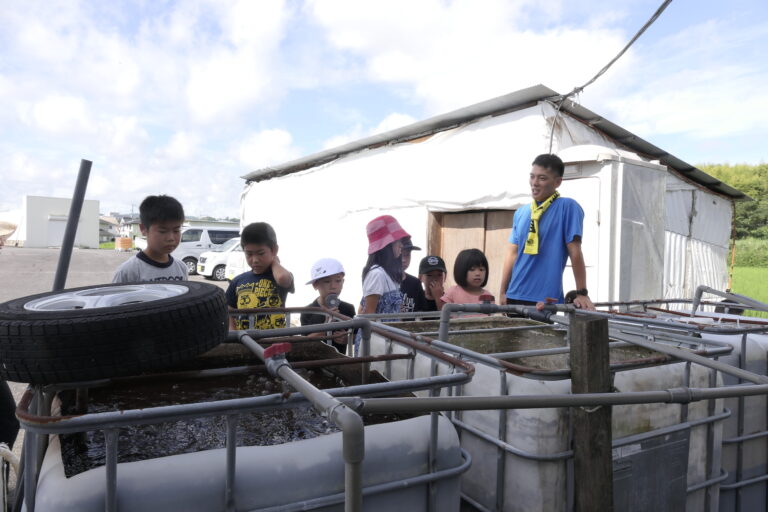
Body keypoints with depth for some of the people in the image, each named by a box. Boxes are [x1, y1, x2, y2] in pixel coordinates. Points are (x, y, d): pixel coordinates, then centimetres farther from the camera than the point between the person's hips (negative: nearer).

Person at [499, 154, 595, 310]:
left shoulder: (567, 207, -7)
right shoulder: (520, 213, 9)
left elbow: (575, 252, -10)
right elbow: (512, 253, 10)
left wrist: (581, 293, -11)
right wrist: (503, 292, 8)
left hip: (546, 299, -5)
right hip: (514, 296, 5)